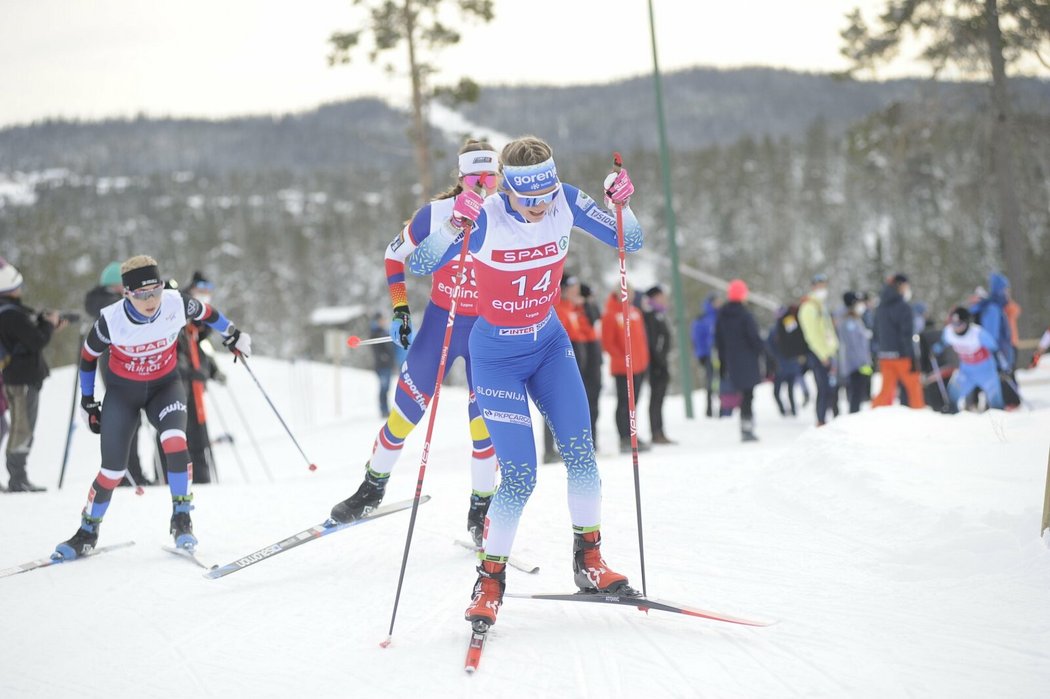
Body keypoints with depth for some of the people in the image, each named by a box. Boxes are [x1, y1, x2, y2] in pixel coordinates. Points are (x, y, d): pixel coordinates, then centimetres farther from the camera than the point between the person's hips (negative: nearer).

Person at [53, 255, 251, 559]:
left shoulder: (176, 304, -23)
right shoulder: (111, 320, -25)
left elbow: (206, 313, 0)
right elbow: (88, 356, -6)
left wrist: (234, 336, 15)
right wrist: (88, 402, 3)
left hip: (165, 386, 1)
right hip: (122, 391, -1)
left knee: (174, 440, -28)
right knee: (113, 469, -4)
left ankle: (181, 519, -12)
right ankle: (88, 532, 20)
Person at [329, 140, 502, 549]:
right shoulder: (436, 215, -11)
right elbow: (395, 255, 4)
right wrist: (399, 309, -3)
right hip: (440, 322, 0)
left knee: (484, 421, -3)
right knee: (406, 409, 4)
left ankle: (481, 508, 14)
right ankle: (373, 486, 25)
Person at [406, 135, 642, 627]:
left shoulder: (566, 203, -13)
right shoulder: (486, 218, -25)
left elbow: (631, 242, -7)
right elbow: (419, 265, -31)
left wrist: (620, 205, -26)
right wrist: (455, 225, -47)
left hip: (549, 344, 4)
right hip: (497, 357, -4)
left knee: (580, 452, -7)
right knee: (519, 477, -10)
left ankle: (589, 560, 10)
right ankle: (490, 581, 6)